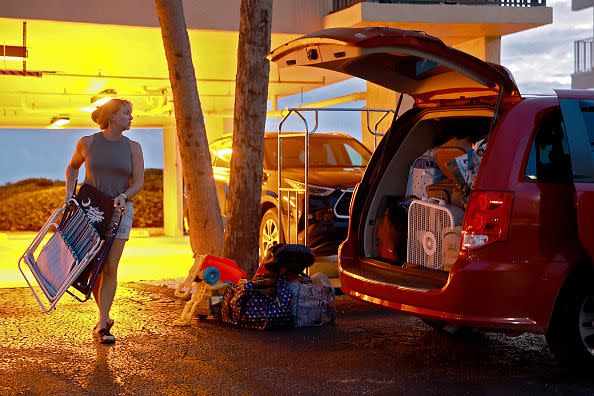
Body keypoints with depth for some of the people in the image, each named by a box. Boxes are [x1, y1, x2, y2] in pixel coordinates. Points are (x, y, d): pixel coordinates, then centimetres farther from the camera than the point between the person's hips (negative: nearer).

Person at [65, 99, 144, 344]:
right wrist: (69, 191, 3)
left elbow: (138, 183, -3)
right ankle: (105, 317, 22)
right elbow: (73, 167, 17)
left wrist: (124, 196, -23)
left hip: (119, 212, 0)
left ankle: (101, 327, -3)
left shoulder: (133, 148, 0)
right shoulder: (87, 143, -2)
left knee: (110, 268, -7)